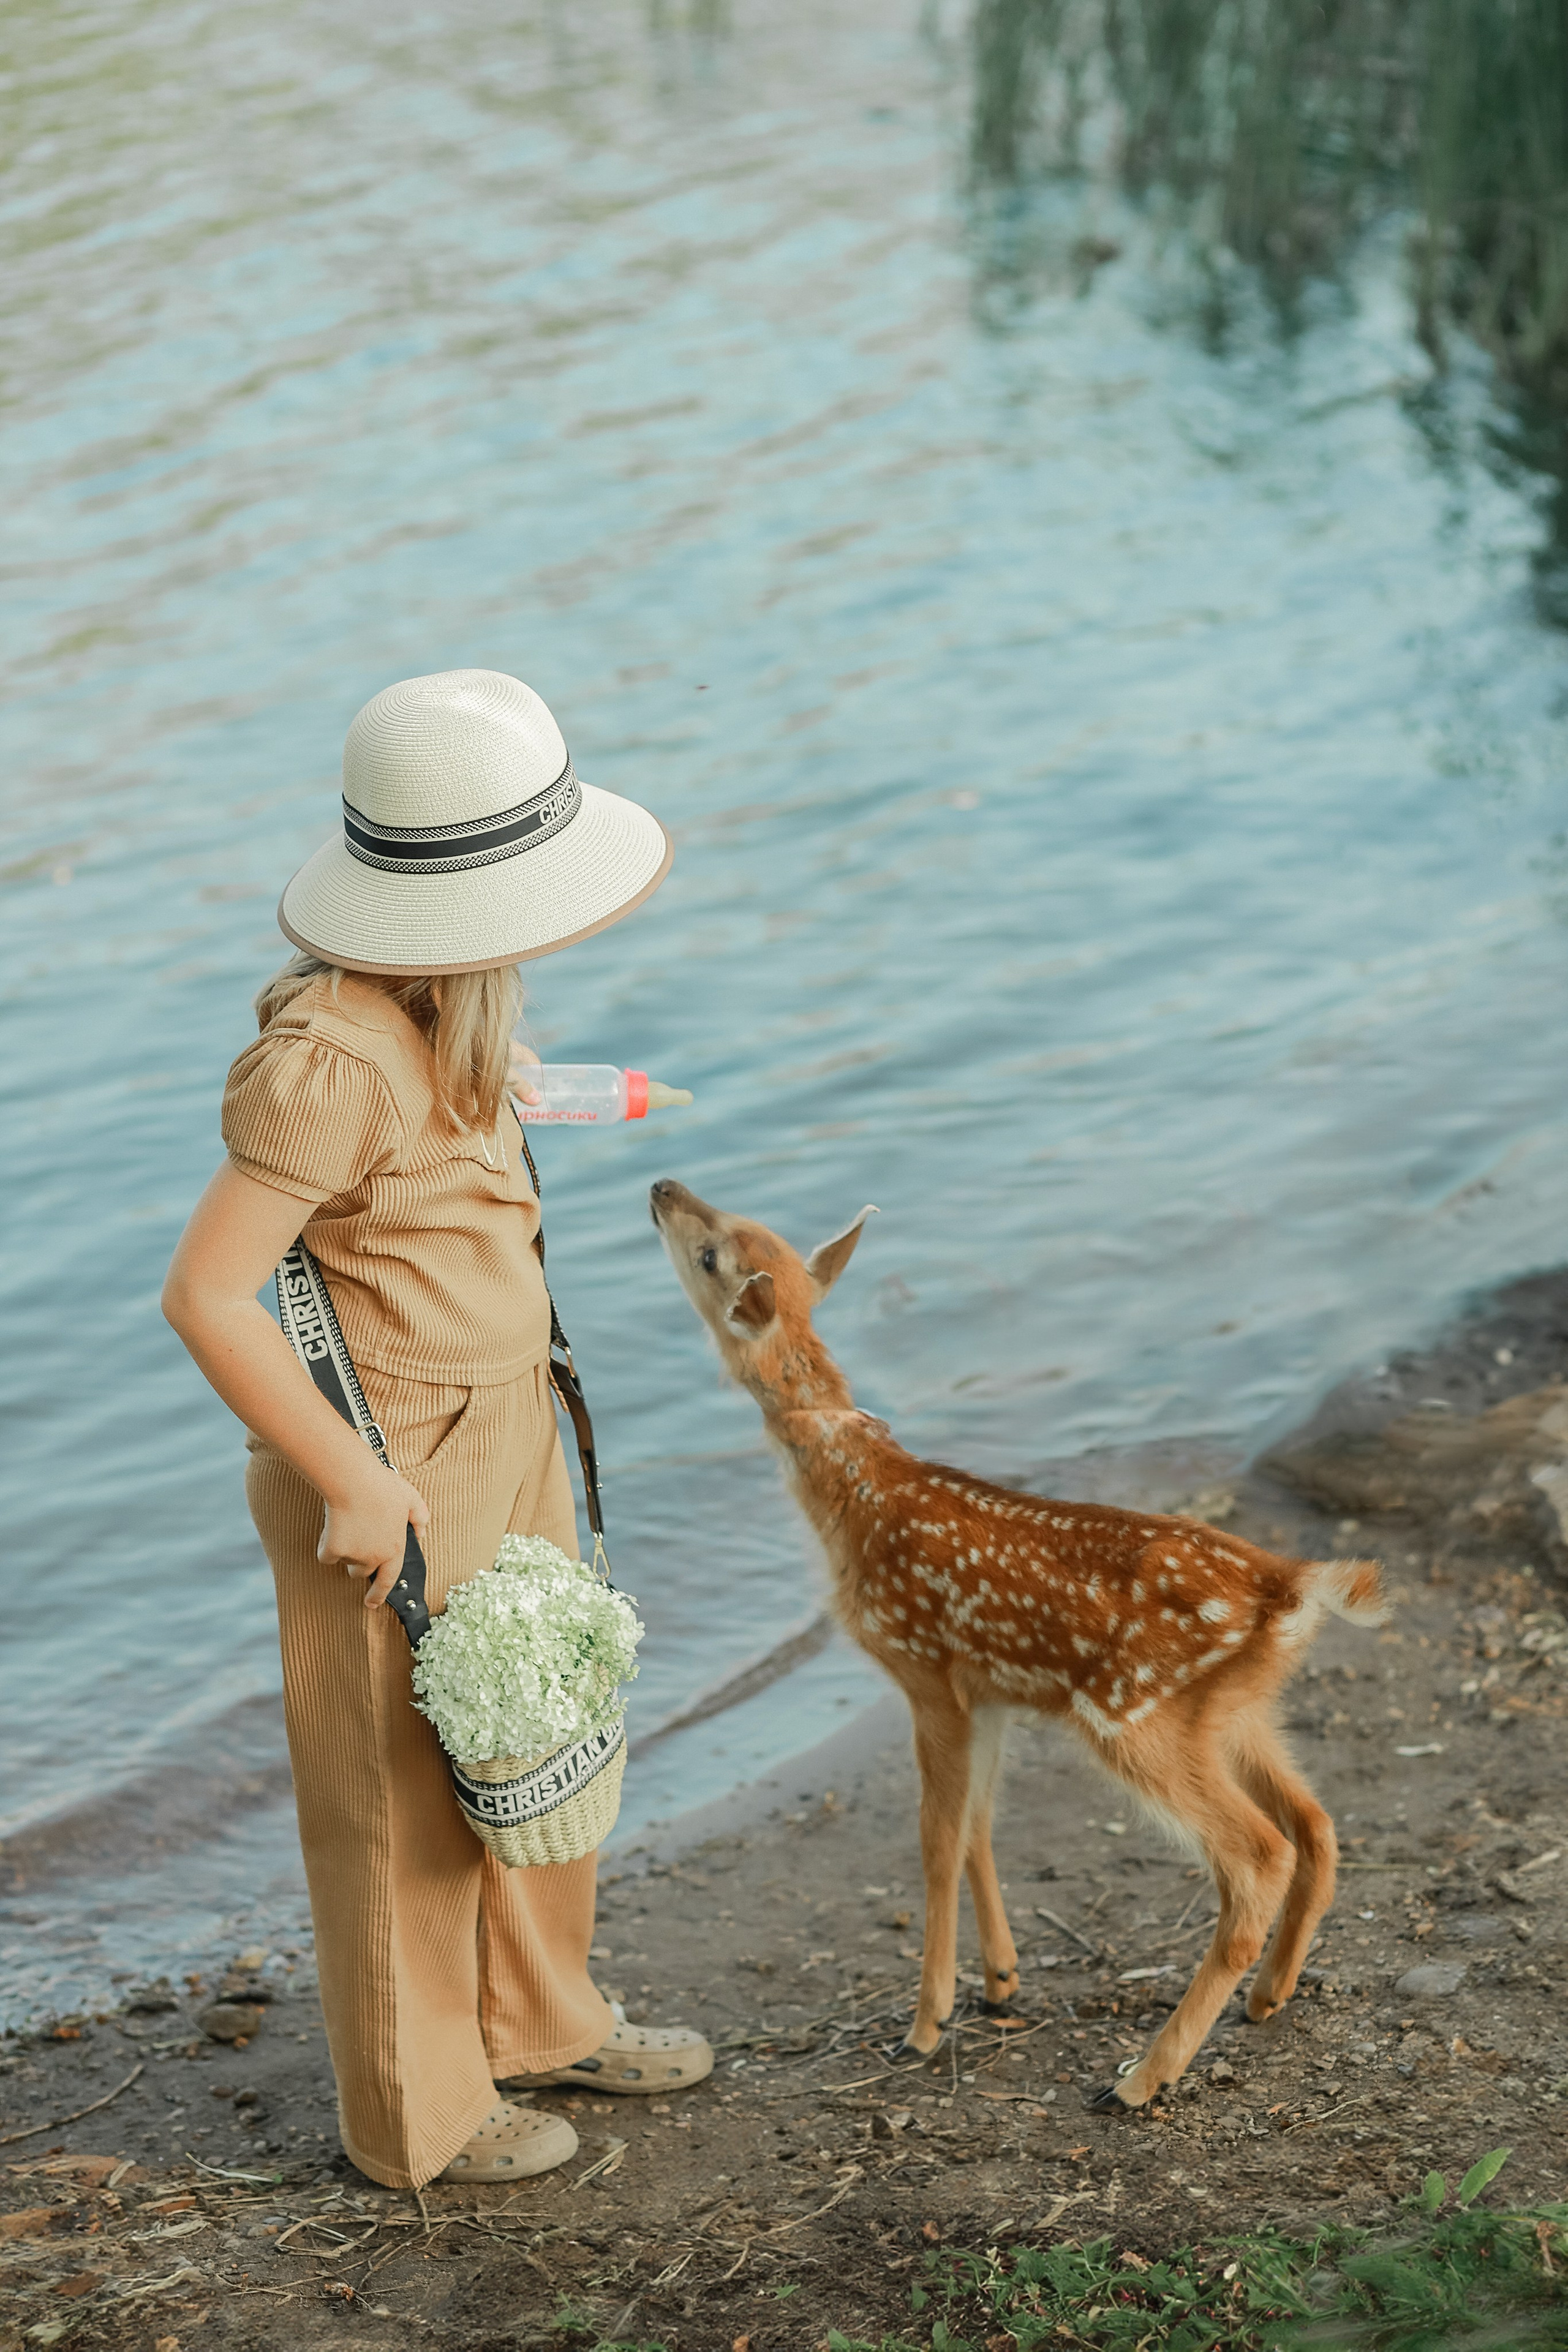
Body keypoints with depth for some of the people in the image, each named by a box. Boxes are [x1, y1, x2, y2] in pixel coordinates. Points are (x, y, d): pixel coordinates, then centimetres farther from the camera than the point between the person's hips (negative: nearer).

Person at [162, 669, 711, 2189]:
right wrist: (352, 1487, -23)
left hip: (503, 1424, 9)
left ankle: (536, 2017, 45)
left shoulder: (439, 1003, 0)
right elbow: (204, 1296, -29)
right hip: (390, 1461, -9)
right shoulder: (334, 1058, -28)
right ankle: (418, 2118, 27)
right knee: (406, 1788, 8)